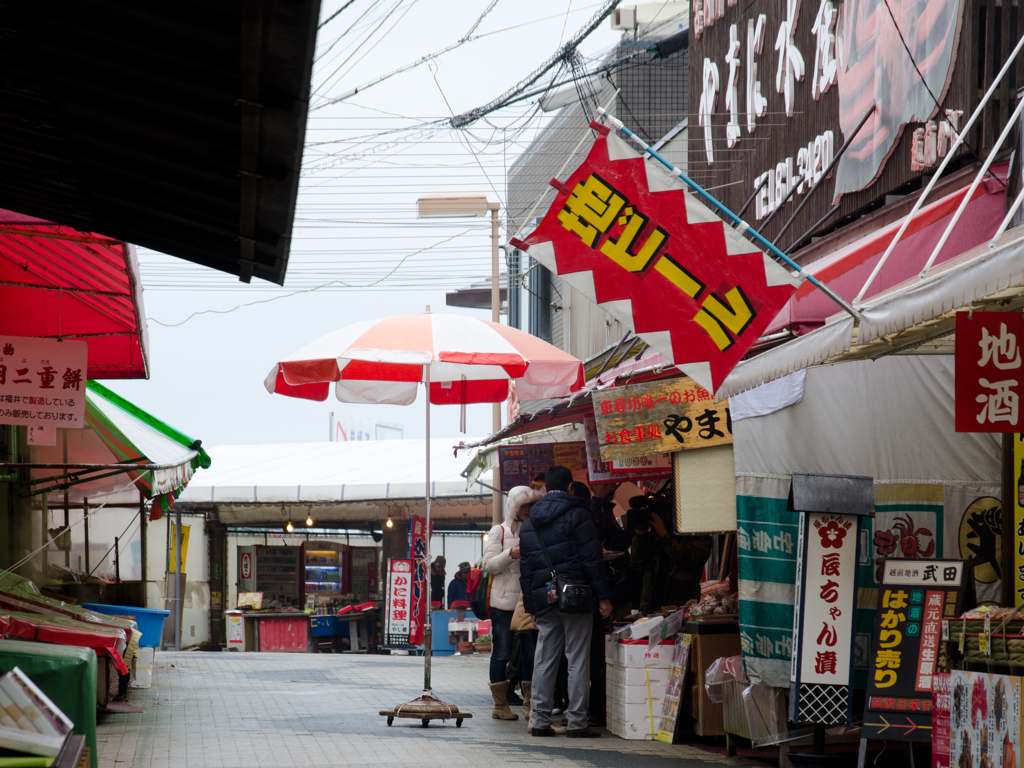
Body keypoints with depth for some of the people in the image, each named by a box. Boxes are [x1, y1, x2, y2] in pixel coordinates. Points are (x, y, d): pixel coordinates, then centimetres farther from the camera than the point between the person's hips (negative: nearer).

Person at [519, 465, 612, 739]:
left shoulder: (529, 524, 14)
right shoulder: (576, 514, -4)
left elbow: (525, 570, 15)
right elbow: (592, 558, -9)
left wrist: (532, 607, 18)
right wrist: (602, 596, -8)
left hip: (545, 601, 5)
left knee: (544, 660, 8)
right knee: (578, 659, -2)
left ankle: (539, 721, 7)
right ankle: (577, 721, -4)